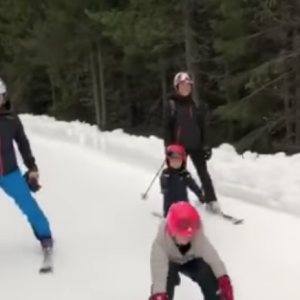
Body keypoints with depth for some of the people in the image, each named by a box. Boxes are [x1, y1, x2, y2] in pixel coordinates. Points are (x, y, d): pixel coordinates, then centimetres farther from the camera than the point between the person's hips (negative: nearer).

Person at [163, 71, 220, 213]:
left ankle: (211, 201, 7)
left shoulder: (194, 104, 7)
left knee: (203, 173, 3)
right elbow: (167, 127, -7)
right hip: (179, 146, -3)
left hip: (195, 145, 3)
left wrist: (205, 144, 5)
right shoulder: (171, 104, -5)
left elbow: (201, 125, 10)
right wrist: (168, 147, -13)